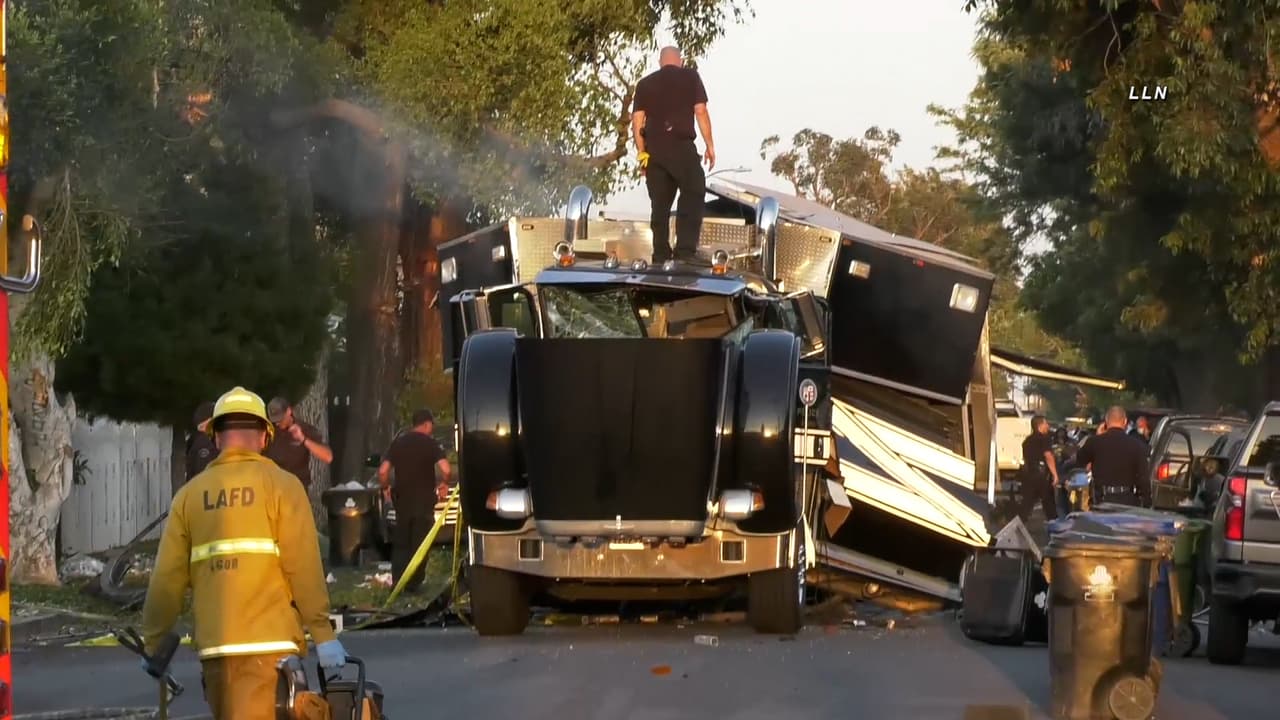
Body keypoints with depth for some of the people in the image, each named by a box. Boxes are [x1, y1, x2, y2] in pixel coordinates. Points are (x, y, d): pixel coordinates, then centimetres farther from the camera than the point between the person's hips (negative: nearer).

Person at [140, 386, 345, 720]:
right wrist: (323, 633, -4)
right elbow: (303, 567, -8)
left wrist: (154, 644, 15)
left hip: (214, 645, 4)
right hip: (269, 643, -4)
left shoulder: (191, 494, 9)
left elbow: (167, 579, 7)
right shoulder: (281, 485, -1)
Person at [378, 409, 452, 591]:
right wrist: (443, 484, -1)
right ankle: (413, 582, 3)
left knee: (401, 542, 12)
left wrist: (385, 488, 17)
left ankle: (397, 581, 6)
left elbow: (383, 471, -1)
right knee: (419, 543, 4)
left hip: (402, 499, 4)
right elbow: (445, 468, -20)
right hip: (423, 499, -4)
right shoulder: (430, 443, -7)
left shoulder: (397, 443, 6)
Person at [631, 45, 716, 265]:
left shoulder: (645, 84, 14)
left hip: (653, 149, 4)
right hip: (681, 147, -4)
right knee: (692, 197, -1)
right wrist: (710, 145, 2)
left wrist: (641, 152, 14)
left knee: (659, 205, 9)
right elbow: (700, 112, -2)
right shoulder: (690, 77, 6)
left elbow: (637, 121, 9)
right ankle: (686, 251, -15)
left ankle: (660, 256, 7)